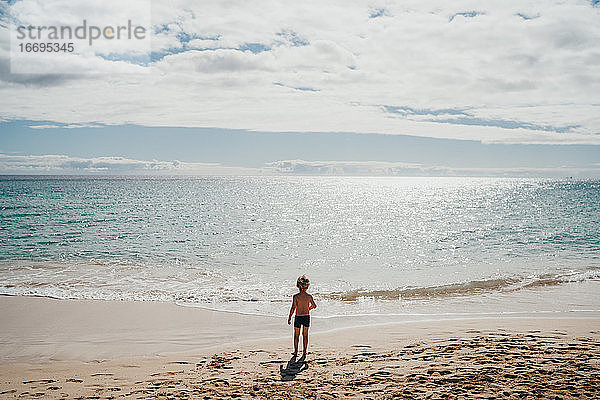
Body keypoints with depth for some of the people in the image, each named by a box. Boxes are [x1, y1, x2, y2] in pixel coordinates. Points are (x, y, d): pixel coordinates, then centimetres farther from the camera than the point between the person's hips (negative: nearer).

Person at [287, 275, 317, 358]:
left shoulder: (296, 296, -16)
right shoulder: (309, 296, -6)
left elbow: (293, 308, -18)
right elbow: (314, 306, 8)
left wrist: (289, 318, -8)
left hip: (298, 317, -2)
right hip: (307, 317, 2)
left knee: (296, 335, 14)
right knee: (305, 335, 12)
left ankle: (295, 352, 22)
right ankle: (304, 352, 13)